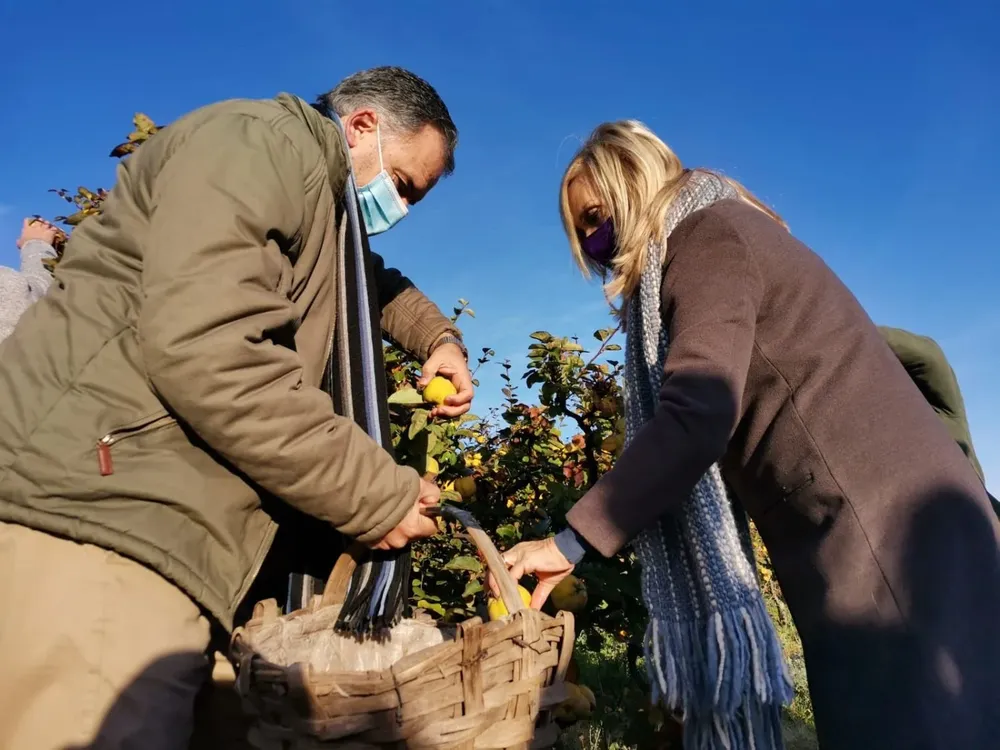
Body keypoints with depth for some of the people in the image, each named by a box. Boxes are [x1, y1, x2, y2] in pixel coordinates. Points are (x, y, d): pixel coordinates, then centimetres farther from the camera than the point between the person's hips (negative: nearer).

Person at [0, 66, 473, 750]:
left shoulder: (331, 216, 24)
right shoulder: (260, 141, -7)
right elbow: (203, 350, -22)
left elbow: (377, 284, 44)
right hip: (101, 505, -10)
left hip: (162, 527, 10)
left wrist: (440, 337, 21)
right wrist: (374, 495, -14)